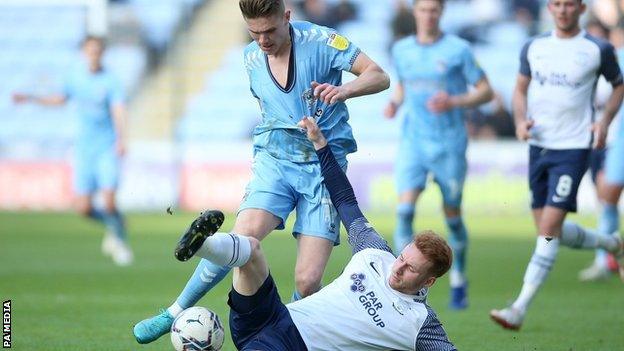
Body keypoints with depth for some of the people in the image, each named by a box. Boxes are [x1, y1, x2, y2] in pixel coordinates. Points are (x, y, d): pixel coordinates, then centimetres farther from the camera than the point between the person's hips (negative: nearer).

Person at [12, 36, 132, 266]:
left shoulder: (110, 81, -9)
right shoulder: (75, 77, 6)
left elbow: (119, 110, -22)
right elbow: (61, 99, 25)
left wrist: (121, 139, -37)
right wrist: (31, 99, 21)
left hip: (107, 148, -4)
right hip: (84, 149, 4)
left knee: (109, 203, -15)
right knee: (83, 208, -2)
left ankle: (121, 242, 11)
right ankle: (112, 227, 29)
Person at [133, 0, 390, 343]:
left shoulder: (320, 41, -9)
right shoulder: (252, 58, 8)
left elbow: (379, 76, -13)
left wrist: (343, 90, -31)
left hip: (324, 166, -3)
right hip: (275, 160, 3)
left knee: (307, 281, -14)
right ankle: (176, 314, -12)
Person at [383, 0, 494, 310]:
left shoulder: (458, 50, -4)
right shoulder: (401, 50, 8)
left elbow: (486, 92, -1)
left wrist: (453, 102, -18)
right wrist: (394, 102, 3)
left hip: (449, 145, -2)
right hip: (413, 142, 2)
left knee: (452, 216, 6)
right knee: (404, 210, -16)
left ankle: (458, 282, 26)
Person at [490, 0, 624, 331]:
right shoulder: (533, 47, 6)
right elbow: (521, 89, 16)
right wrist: (520, 121, -3)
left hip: (574, 146, -5)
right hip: (539, 145, 5)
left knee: (550, 226, -14)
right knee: (548, 230, 9)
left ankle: (519, 309, -16)